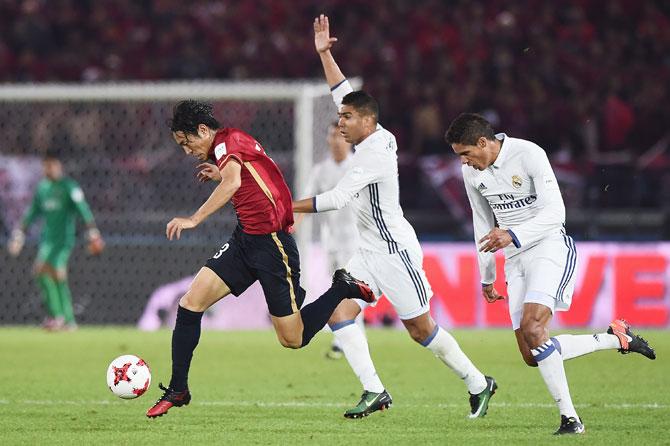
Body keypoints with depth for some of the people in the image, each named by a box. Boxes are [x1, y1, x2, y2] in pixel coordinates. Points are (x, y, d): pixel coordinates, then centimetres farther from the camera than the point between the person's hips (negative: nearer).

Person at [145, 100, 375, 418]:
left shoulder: (227, 141, -13)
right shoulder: (235, 143, 14)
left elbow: (233, 182, -33)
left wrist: (194, 219, -34)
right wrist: (220, 176, 23)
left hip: (271, 243, -10)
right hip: (244, 240, 10)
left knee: (293, 340, -1)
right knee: (190, 303, -4)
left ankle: (343, 289, 18)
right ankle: (177, 390, 2)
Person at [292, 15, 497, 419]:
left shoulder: (376, 154, -21)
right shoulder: (373, 138, 5)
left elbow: (337, 199, -24)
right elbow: (344, 93, 18)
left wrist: (287, 207, -21)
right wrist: (324, 54, 14)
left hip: (396, 252, -9)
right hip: (370, 252, 9)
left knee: (421, 329, -2)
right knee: (338, 310, -6)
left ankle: (478, 383, 14)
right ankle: (374, 391, -8)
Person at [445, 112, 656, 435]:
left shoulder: (528, 154, -16)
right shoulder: (471, 172, 6)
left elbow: (555, 211, -20)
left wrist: (513, 235, -33)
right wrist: (486, 276, 22)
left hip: (550, 247, -7)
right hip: (516, 260, 7)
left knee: (532, 328, -27)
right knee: (532, 357, -4)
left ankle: (569, 417, -22)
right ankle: (617, 339, 11)